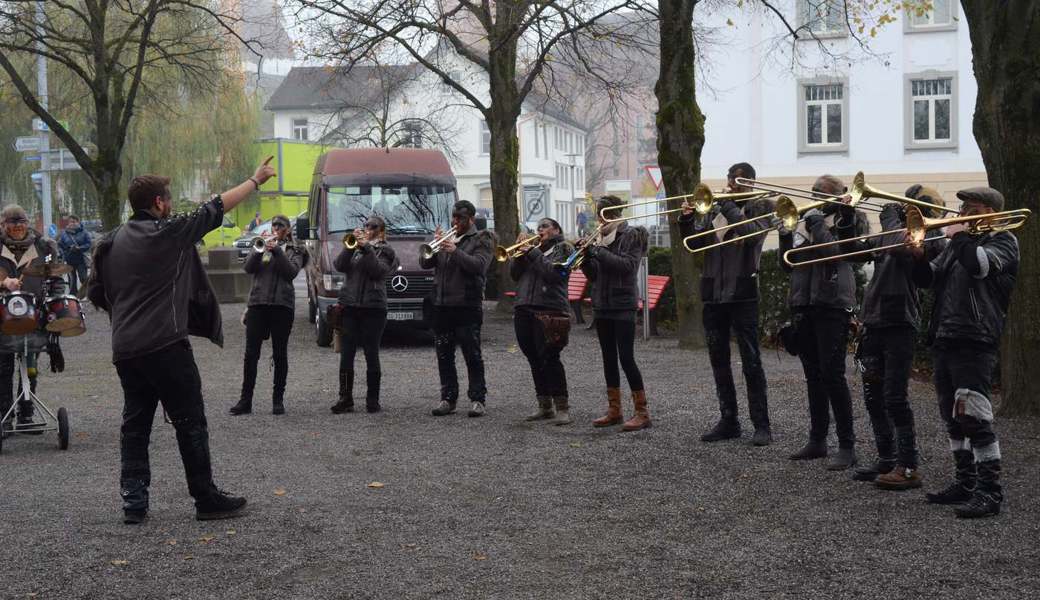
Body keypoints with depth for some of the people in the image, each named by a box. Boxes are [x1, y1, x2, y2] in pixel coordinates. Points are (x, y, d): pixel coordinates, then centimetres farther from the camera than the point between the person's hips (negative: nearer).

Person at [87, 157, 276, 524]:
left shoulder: (111, 242, 11)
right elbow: (216, 209, 1)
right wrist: (256, 180, 12)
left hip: (125, 349, 6)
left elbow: (95, 292, 14)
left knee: (135, 425, 12)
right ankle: (207, 500, 6)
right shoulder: (170, 232, -7)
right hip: (165, 346, -6)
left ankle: (134, 502, 9)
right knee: (190, 424, 1)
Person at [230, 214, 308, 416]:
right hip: (257, 302, 2)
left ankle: (278, 400, 10)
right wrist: (260, 249, -13)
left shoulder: (294, 250, 10)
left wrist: (277, 250, -14)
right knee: (251, 353, -2)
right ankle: (245, 400, 3)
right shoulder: (261, 246, 15)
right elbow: (248, 268, 0)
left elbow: (292, 271, -8)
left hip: (282, 304, -1)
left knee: (280, 354, 3)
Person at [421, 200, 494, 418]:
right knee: (444, 355, 6)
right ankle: (448, 398, 12)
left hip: (467, 306, -5)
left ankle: (478, 399, -1)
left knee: (472, 355, -5)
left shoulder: (481, 240, 3)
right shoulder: (446, 238, 18)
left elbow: (479, 265, -14)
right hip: (441, 306, 5)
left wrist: (455, 251, -20)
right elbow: (425, 263, 9)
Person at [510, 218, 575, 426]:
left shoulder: (563, 248, 5)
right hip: (524, 310, 6)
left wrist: (533, 253, -9)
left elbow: (553, 272, -11)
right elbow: (515, 275, 14)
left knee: (549, 359, -12)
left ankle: (562, 408, -9)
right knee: (535, 361, 8)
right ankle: (545, 407, 15)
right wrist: (519, 253, 0)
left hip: (549, 312, -6)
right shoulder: (532, 247, 21)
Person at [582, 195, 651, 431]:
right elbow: (594, 275, 10)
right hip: (602, 305, 7)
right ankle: (614, 410, 15)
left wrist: (598, 252, -20)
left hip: (622, 305, -7)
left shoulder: (631, 235, -4)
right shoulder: (600, 239, 13)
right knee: (609, 358, 9)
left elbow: (627, 265, -19)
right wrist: (586, 256, -7)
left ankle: (642, 412, -6)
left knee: (626, 357, -10)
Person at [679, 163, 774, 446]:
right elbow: (694, 243, 10)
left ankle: (761, 425, 1)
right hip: (714, 294, 5)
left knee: (751, 362, -4)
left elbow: (751, 234, -18)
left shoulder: (759, 207, 1)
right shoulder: (714, 208, 14)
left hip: (742, 294, -5)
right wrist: (686, 221, -7)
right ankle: (728, 421, 18)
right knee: (719, 361, 9)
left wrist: (729, 208, -13)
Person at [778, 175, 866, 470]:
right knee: (813, 376, 11)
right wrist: (785, 236, 0)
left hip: (832, 305, -7)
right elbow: (788, 265, 13)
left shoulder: (845, 222, -2)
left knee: (832, 374, -11)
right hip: (804, 305, 7)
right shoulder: (807, 223, 16)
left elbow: (831, 252, -21)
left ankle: (847, 447, -8)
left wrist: (816, 222, -21)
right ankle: (817, 440, 19)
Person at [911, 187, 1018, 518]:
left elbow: (980, 264, -20)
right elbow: (928, 279, 17)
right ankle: (965, 483, 23)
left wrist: (960, 236, -6)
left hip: (975, 342, -8)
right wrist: (919, 256, -1)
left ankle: (990, 491, -12)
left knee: (974, 417, -15)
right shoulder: (956, 245, 23)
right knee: (954, 418, 13)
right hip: (944, 341, 8)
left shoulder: (1002, 240, 0)